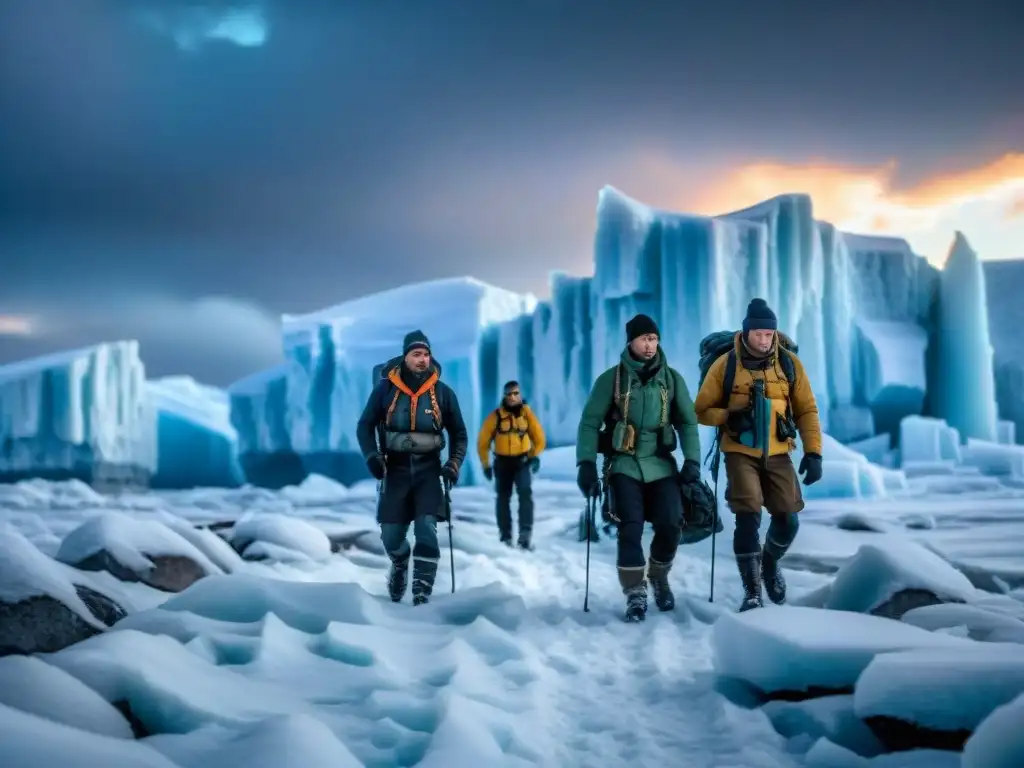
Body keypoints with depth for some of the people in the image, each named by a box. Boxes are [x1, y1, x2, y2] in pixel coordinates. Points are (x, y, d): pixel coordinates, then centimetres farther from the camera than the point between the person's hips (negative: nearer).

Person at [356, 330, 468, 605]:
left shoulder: (442, 392, -1)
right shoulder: (385, 388, -3)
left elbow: (459, 433, 10)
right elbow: (365, 426, 5)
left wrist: (454, 464, -4)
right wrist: (372, 456, -11)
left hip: (429, 470, 0)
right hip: (395, 469, 1)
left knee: (426, 530, -15)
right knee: (391, 534, 4)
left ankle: (421, 596, -11)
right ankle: (400, 564, 39)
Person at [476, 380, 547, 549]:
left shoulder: (527, 413, -5)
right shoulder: (496, 415, -9)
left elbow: (539, 438, 9)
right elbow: (483, 441, -1)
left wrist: (534, 456, 1)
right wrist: (486, 464, 2)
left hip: (522, 460, 0)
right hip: (502, 461, 1)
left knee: (525, 492, -21)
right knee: (503, 498, 9)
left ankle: (526, 534, -25)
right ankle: (505, 537, 22)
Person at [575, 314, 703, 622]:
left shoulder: (671, 378, 6)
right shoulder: (611, 379, 0)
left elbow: (687, 422, 8)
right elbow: (590, 422, 0)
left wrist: (692, 460, -4)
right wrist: (586, 463, -10)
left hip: (661, 464, 2)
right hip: (625, 464, -2)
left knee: (669, 525, -9)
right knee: (631, 527, -15)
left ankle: (659, 577, 19)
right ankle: (635, 594, -3)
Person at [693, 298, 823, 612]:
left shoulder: (789, 363, 0)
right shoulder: (725, 365, -6)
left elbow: (806, 410, 4)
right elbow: (702, 410, -1)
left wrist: (813, 452, -5)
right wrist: (729, 417, -20)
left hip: (777, 454, 2)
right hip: (741, 454, -2)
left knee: (788, 520, 0)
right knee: (748, 519, -12)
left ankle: (770, 565, 32)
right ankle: (752, 591, 1)